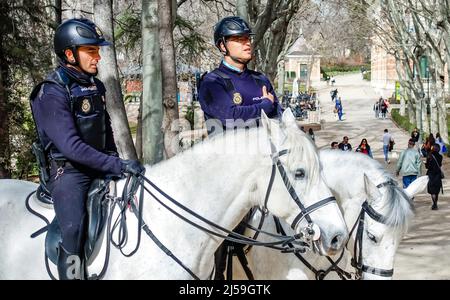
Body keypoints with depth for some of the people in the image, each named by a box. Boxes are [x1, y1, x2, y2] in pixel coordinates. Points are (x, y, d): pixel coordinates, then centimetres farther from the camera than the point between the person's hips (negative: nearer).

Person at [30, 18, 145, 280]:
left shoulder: (96, 86, 9)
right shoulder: (52, 93, -15)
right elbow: (71, 146, -24)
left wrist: (116, 162, 7)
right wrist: (117, 165, -27)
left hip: (99, 168, 8)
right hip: (69, 172, -8)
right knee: (74, 233, -24)